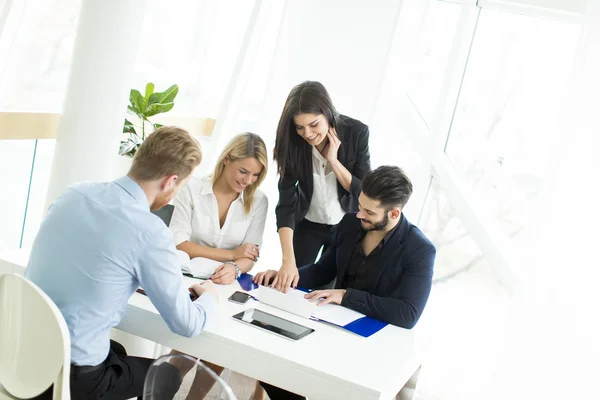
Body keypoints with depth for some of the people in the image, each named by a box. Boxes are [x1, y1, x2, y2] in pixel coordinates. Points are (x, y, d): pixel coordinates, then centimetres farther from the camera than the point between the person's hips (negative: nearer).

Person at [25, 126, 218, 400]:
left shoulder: (75, 193, -1)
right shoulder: (151, 233, -20)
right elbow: (186, 324, -10)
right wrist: (209, 297, 10)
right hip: (71, 377, -6)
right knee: (168, 375, 20)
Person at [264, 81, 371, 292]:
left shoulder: (356, 132, -23)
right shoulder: (293, 141, -22)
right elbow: (285, 204, -25)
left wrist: (333, 161, -30)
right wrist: (288, 261, -35)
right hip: (308, 224, 1)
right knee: (290, 287, 8)